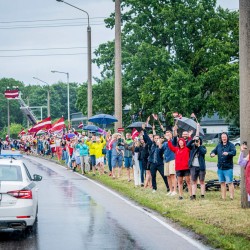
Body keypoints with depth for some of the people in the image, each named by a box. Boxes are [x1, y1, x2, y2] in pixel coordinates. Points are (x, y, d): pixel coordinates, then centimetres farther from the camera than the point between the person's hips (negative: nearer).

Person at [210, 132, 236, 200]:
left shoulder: (231, 145, -5)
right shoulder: (219, 145, 13)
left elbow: (234, 152, -20)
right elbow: (214, 151, 16)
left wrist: (228, 153, -41)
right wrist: (212, 154, -10)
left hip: (228, 168, -6)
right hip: (220, 167, 6)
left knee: (229, 182, -9)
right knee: (222, 182, 12)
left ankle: (232, 196, -7)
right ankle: (223, 197, 19)